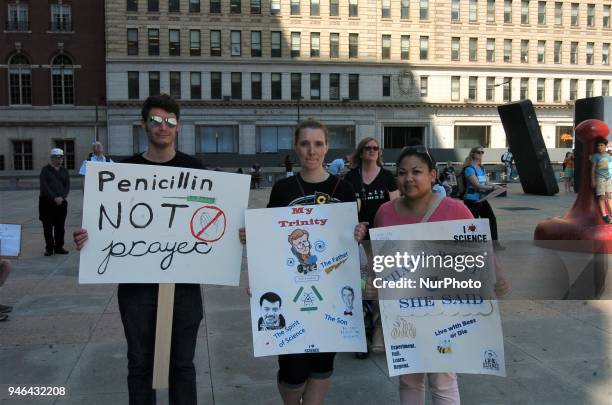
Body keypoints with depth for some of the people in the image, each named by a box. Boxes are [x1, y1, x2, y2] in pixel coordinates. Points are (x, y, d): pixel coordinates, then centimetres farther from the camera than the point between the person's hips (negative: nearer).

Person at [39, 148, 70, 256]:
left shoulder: (64, 170, 12)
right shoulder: (46, 170, 0)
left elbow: (67, 186, 5)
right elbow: (44, 186, -9)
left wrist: (62, 197, -11)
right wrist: (54, 198, -17)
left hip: (61, 202, 3)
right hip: (47, 202, -3)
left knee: (60, 226, 5)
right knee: (48, 226, 0)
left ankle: (59, 247, 14)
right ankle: (49, 248, 7)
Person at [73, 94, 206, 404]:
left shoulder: (193, 169, 2)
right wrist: (86, 236, -14)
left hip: (184, 280, 0)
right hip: (136, 281, 1)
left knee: (182, 362, 12)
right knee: (140, 362, 12)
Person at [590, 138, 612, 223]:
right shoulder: (595, 156, -4)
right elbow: (592, 169, -5)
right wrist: (593, 181, -9)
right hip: (600, 178, -5)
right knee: (602, 197, -8)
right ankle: (604, 215, -9)